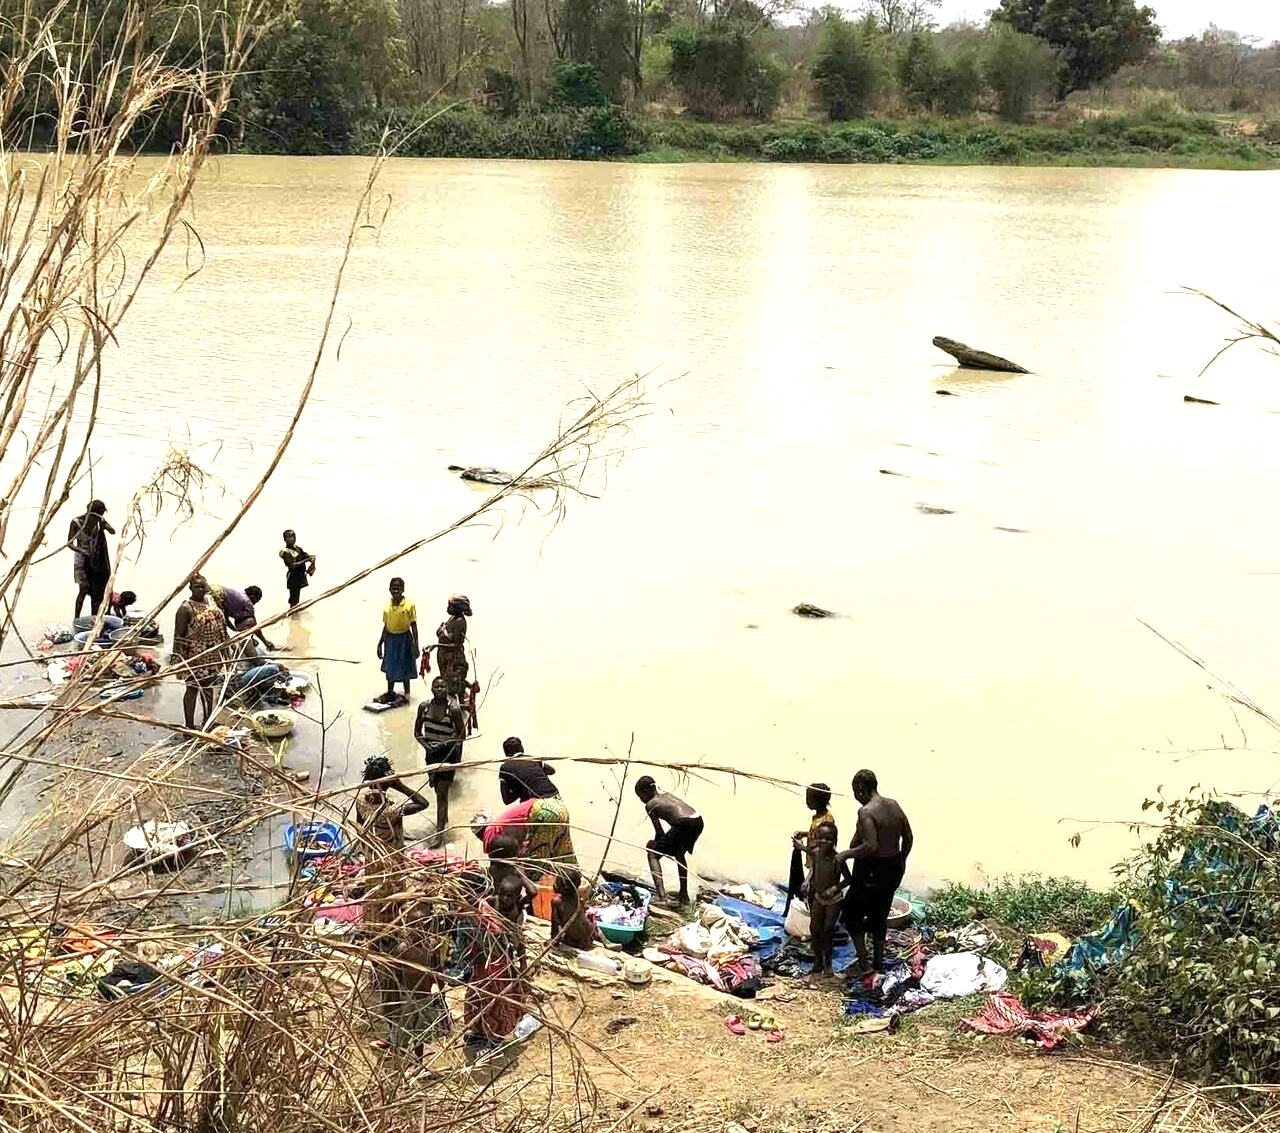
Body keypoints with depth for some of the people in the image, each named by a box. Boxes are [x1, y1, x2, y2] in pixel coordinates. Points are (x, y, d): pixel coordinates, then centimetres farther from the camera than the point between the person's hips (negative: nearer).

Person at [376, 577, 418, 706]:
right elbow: (386, 626, 9)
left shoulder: (409, 605, -12)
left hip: (404, 638, -5)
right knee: (389, 667, 15)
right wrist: (380, 643, 12)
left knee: (404, 668, 5)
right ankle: (390, 692, 31)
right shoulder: (387, 606, 1)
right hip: (390, 638, 5)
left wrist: (416, 645, -9)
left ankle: (406, 696, 16)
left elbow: (414, 626, -8)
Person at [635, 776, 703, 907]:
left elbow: (659, 831, 5)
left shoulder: (650, 804, 6)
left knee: (653, 854, 3)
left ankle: (661, 894, -13)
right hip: (698, 821, 8)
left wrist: (655, 844, 24)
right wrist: (657, 842, 31)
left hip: (684, 823, -8)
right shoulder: (665, 795, 27)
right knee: (679, 853, 33)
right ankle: (684, 896, 41)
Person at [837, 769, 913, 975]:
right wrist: (901, 861, 22)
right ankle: (878, 962, 29)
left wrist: (847, 854, -19)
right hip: (893, 869, 7)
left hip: (872, 871, -7)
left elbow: (871, 846, -31)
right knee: (879, 915, 21)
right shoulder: (894, 806, 2)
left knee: (852, 913, 11)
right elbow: (908, 838, 9)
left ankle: (863, 962, 7)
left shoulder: (866, 812, -22)